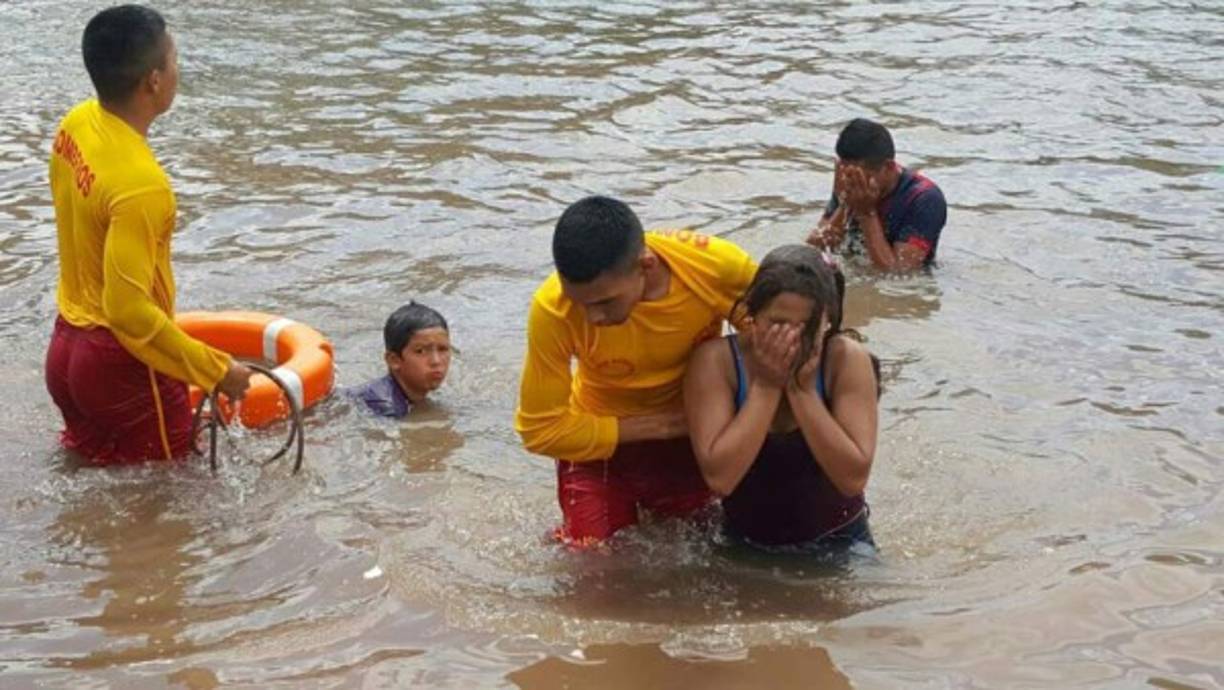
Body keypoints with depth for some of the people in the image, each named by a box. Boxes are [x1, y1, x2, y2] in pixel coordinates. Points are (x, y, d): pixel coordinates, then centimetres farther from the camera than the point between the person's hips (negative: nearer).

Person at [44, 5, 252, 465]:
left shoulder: (75, 125, -3)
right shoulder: (140, 184, -30)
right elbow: (129, 309, -29)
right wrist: (215, 371, -22)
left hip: (67, 346, 9)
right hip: (122, 365, -8)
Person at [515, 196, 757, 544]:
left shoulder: (719, 266, -31)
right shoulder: (552, 310, -33)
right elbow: (541, 429, -23)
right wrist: (658, 425, -23)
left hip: (694, 438, 2)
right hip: (604, 442, -2)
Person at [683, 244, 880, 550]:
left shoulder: (847, 359, -13)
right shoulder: (716, 361, -14)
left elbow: (853, 478, -20)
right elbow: (719, 478, -23)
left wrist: (802, 389, -22)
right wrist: (766, 386, -22)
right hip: (746, 545, 1)